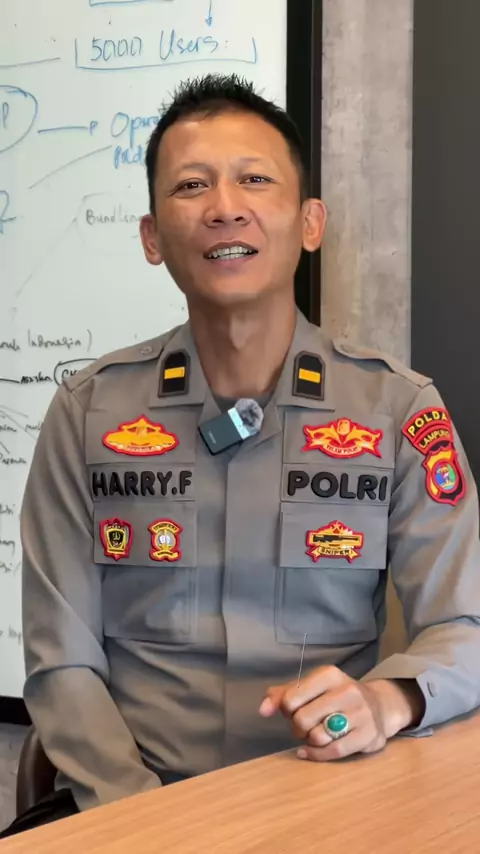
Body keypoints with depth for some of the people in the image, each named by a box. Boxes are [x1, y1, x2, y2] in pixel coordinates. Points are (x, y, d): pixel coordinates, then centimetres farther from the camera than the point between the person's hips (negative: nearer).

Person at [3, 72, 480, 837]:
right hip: (134, 802, -1)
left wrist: (389, 700, -23)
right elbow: (64, 663, 1)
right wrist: (139, 815, -14)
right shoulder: (89, 413, 1)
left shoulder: (399, 408, 0)